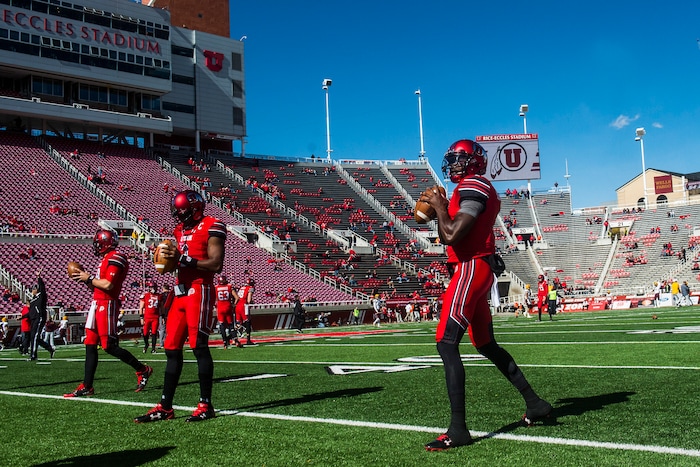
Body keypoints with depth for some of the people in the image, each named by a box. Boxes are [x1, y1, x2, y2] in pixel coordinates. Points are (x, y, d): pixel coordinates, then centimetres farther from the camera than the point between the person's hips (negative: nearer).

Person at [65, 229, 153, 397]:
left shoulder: (115, 258, -11)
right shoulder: (106, 259, 19)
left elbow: (107, 284, -20)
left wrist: (89, 278, -8)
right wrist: (85, 279, 8)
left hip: (107, 305, -10)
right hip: (97, 304, 10)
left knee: (109, 346, -8)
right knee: (90, 346, 8)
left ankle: (143, 370, 5)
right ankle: (86, 386, 11)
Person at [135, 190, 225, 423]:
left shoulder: (211, 228, -8)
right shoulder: (181, 230, 18)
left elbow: (216, 264, -16)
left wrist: (183, 257, -20)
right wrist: (170, 256, 2)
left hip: (200, 291, -8)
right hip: (180, 291, 8)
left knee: (199, 346, -7)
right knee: (172, 349, 8)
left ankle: (206, 405, 2)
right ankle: (165, 407, 14)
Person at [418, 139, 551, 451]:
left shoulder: (473, 187, -12)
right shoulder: (480, 191, 20)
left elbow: (451, 236, -22)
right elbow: (449, 236, 24)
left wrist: (439, 205, -8)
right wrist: (441, 208, 13)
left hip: (471, 268, -11)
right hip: (479, 271, 11)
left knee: (446, 344, -15)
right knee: (486, 344, 20)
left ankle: (458, 429, -17)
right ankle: (534, 403, 29)